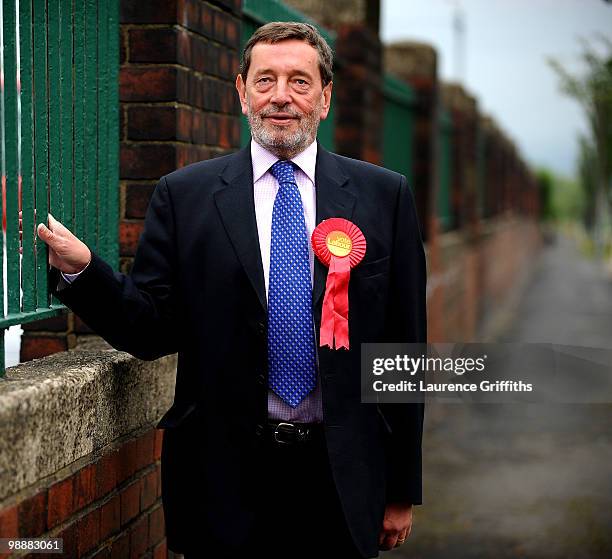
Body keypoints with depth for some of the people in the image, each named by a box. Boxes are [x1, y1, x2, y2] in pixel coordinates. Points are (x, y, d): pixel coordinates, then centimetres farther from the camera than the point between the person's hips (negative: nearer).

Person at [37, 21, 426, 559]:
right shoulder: (184, 195, 2)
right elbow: (152, 331, 0)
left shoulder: (384, 196, 3)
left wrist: (403, 489, 5)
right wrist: (80, 271, -19)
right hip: (226, 478, 0)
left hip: (342, 477, 1)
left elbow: (405, 346, 4)